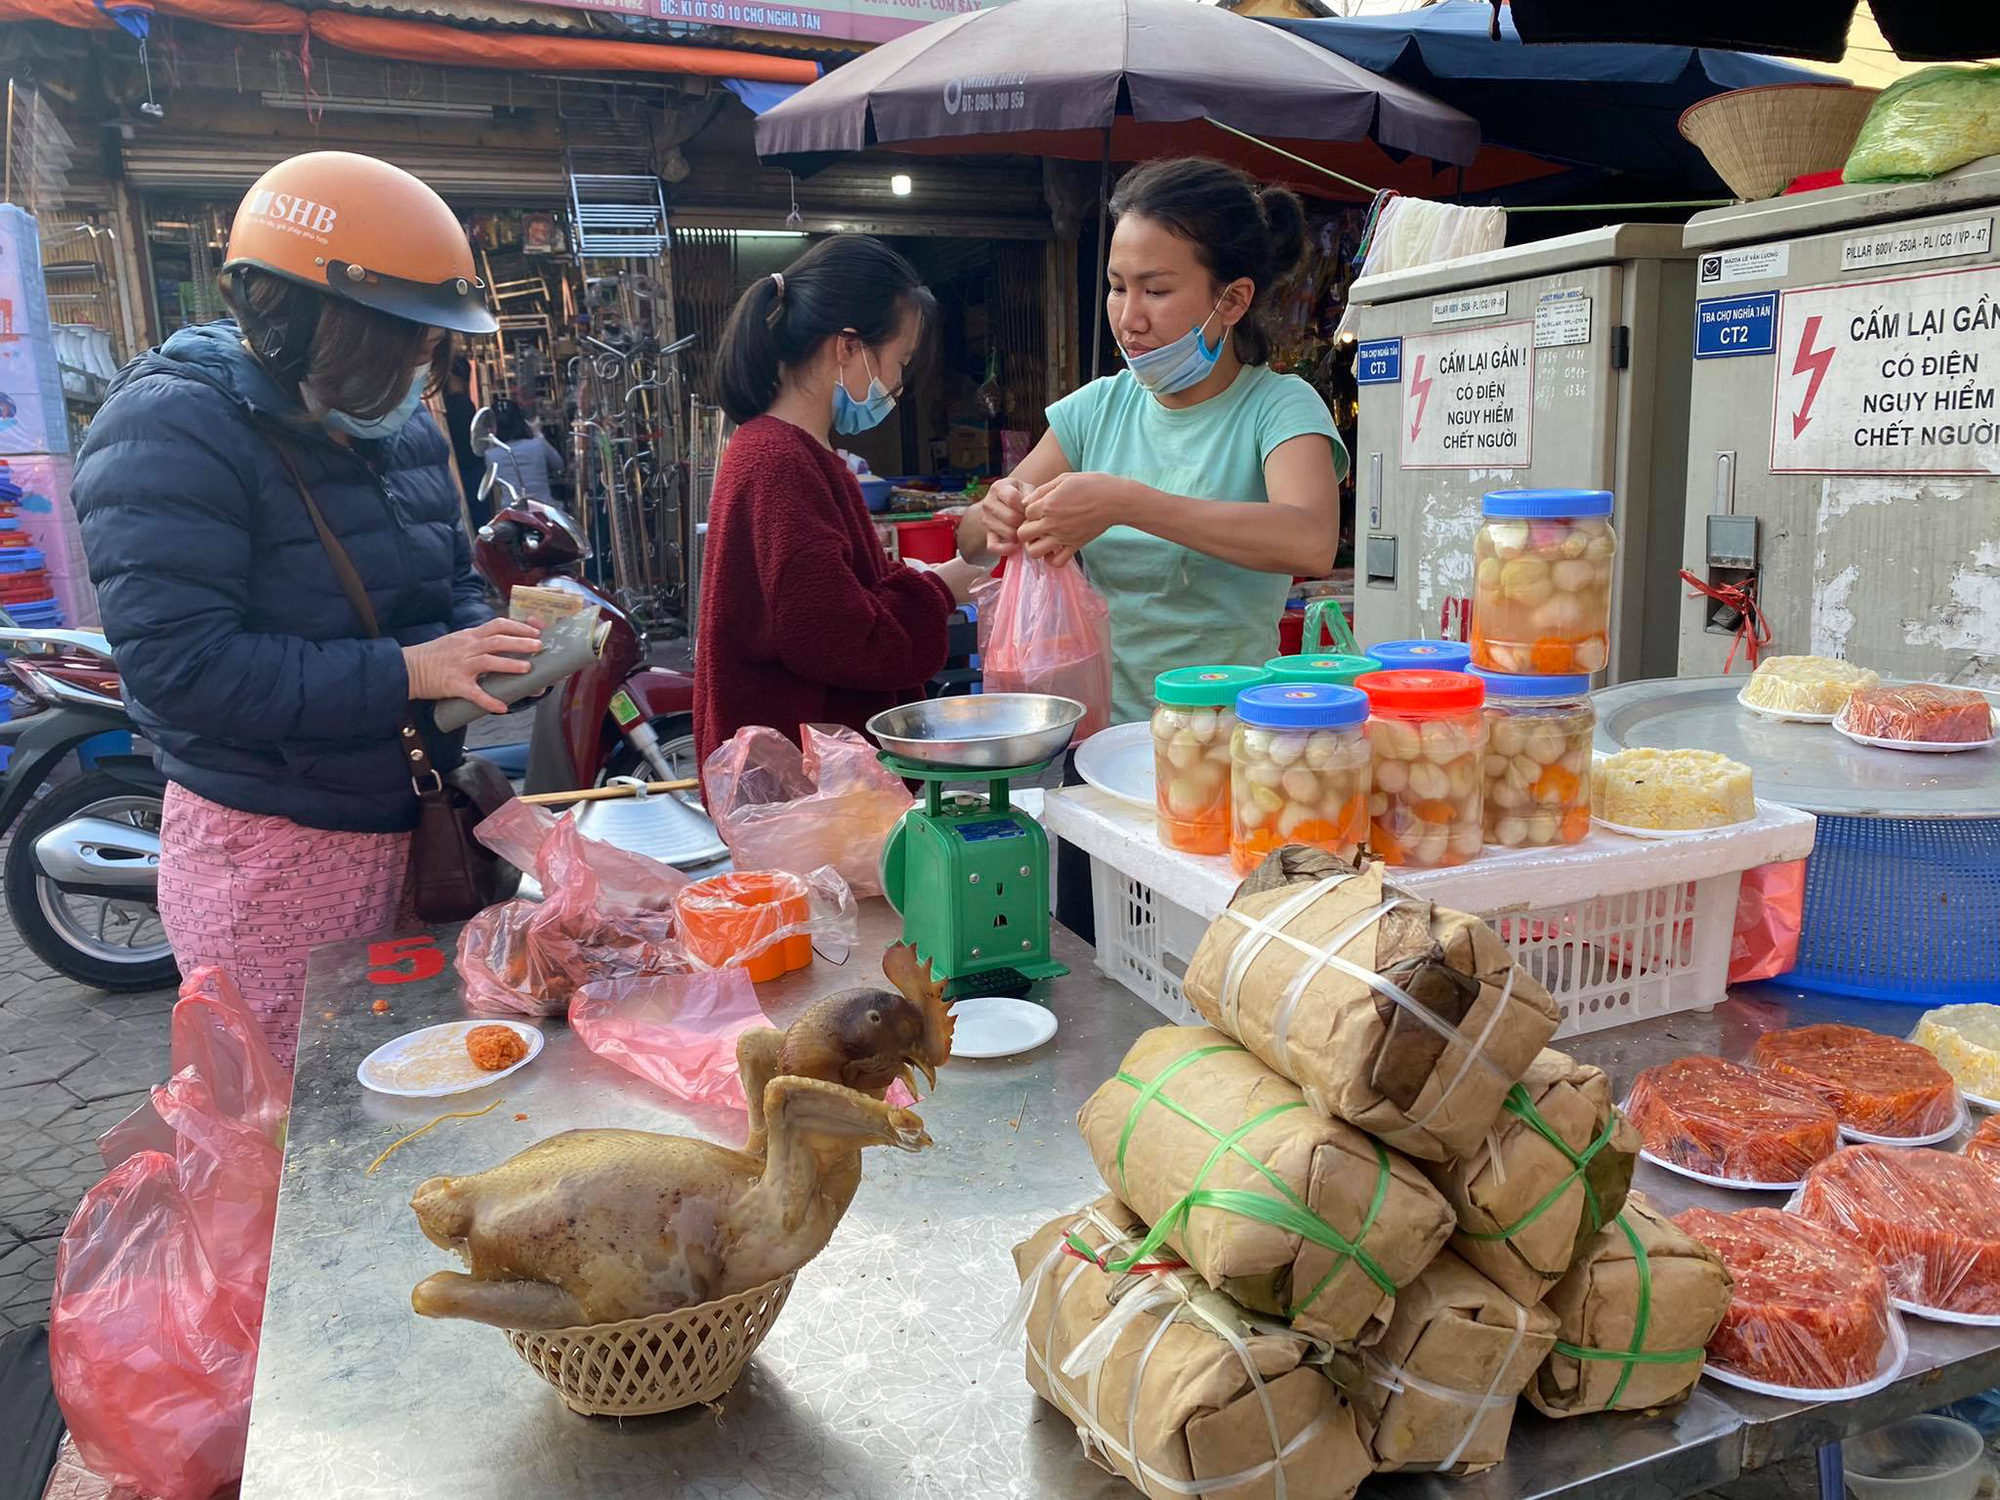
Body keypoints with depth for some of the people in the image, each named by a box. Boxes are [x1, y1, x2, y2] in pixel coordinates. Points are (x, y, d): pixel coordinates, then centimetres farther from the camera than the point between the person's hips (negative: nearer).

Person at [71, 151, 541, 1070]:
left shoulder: (400, 424, 9)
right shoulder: (170, 427, -15)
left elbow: (450, 582, 19)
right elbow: (179, 663, -24)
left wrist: (487, 643, -4)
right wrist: (407, 672, -25)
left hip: (409, 820, 7)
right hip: (273, 851, -7)